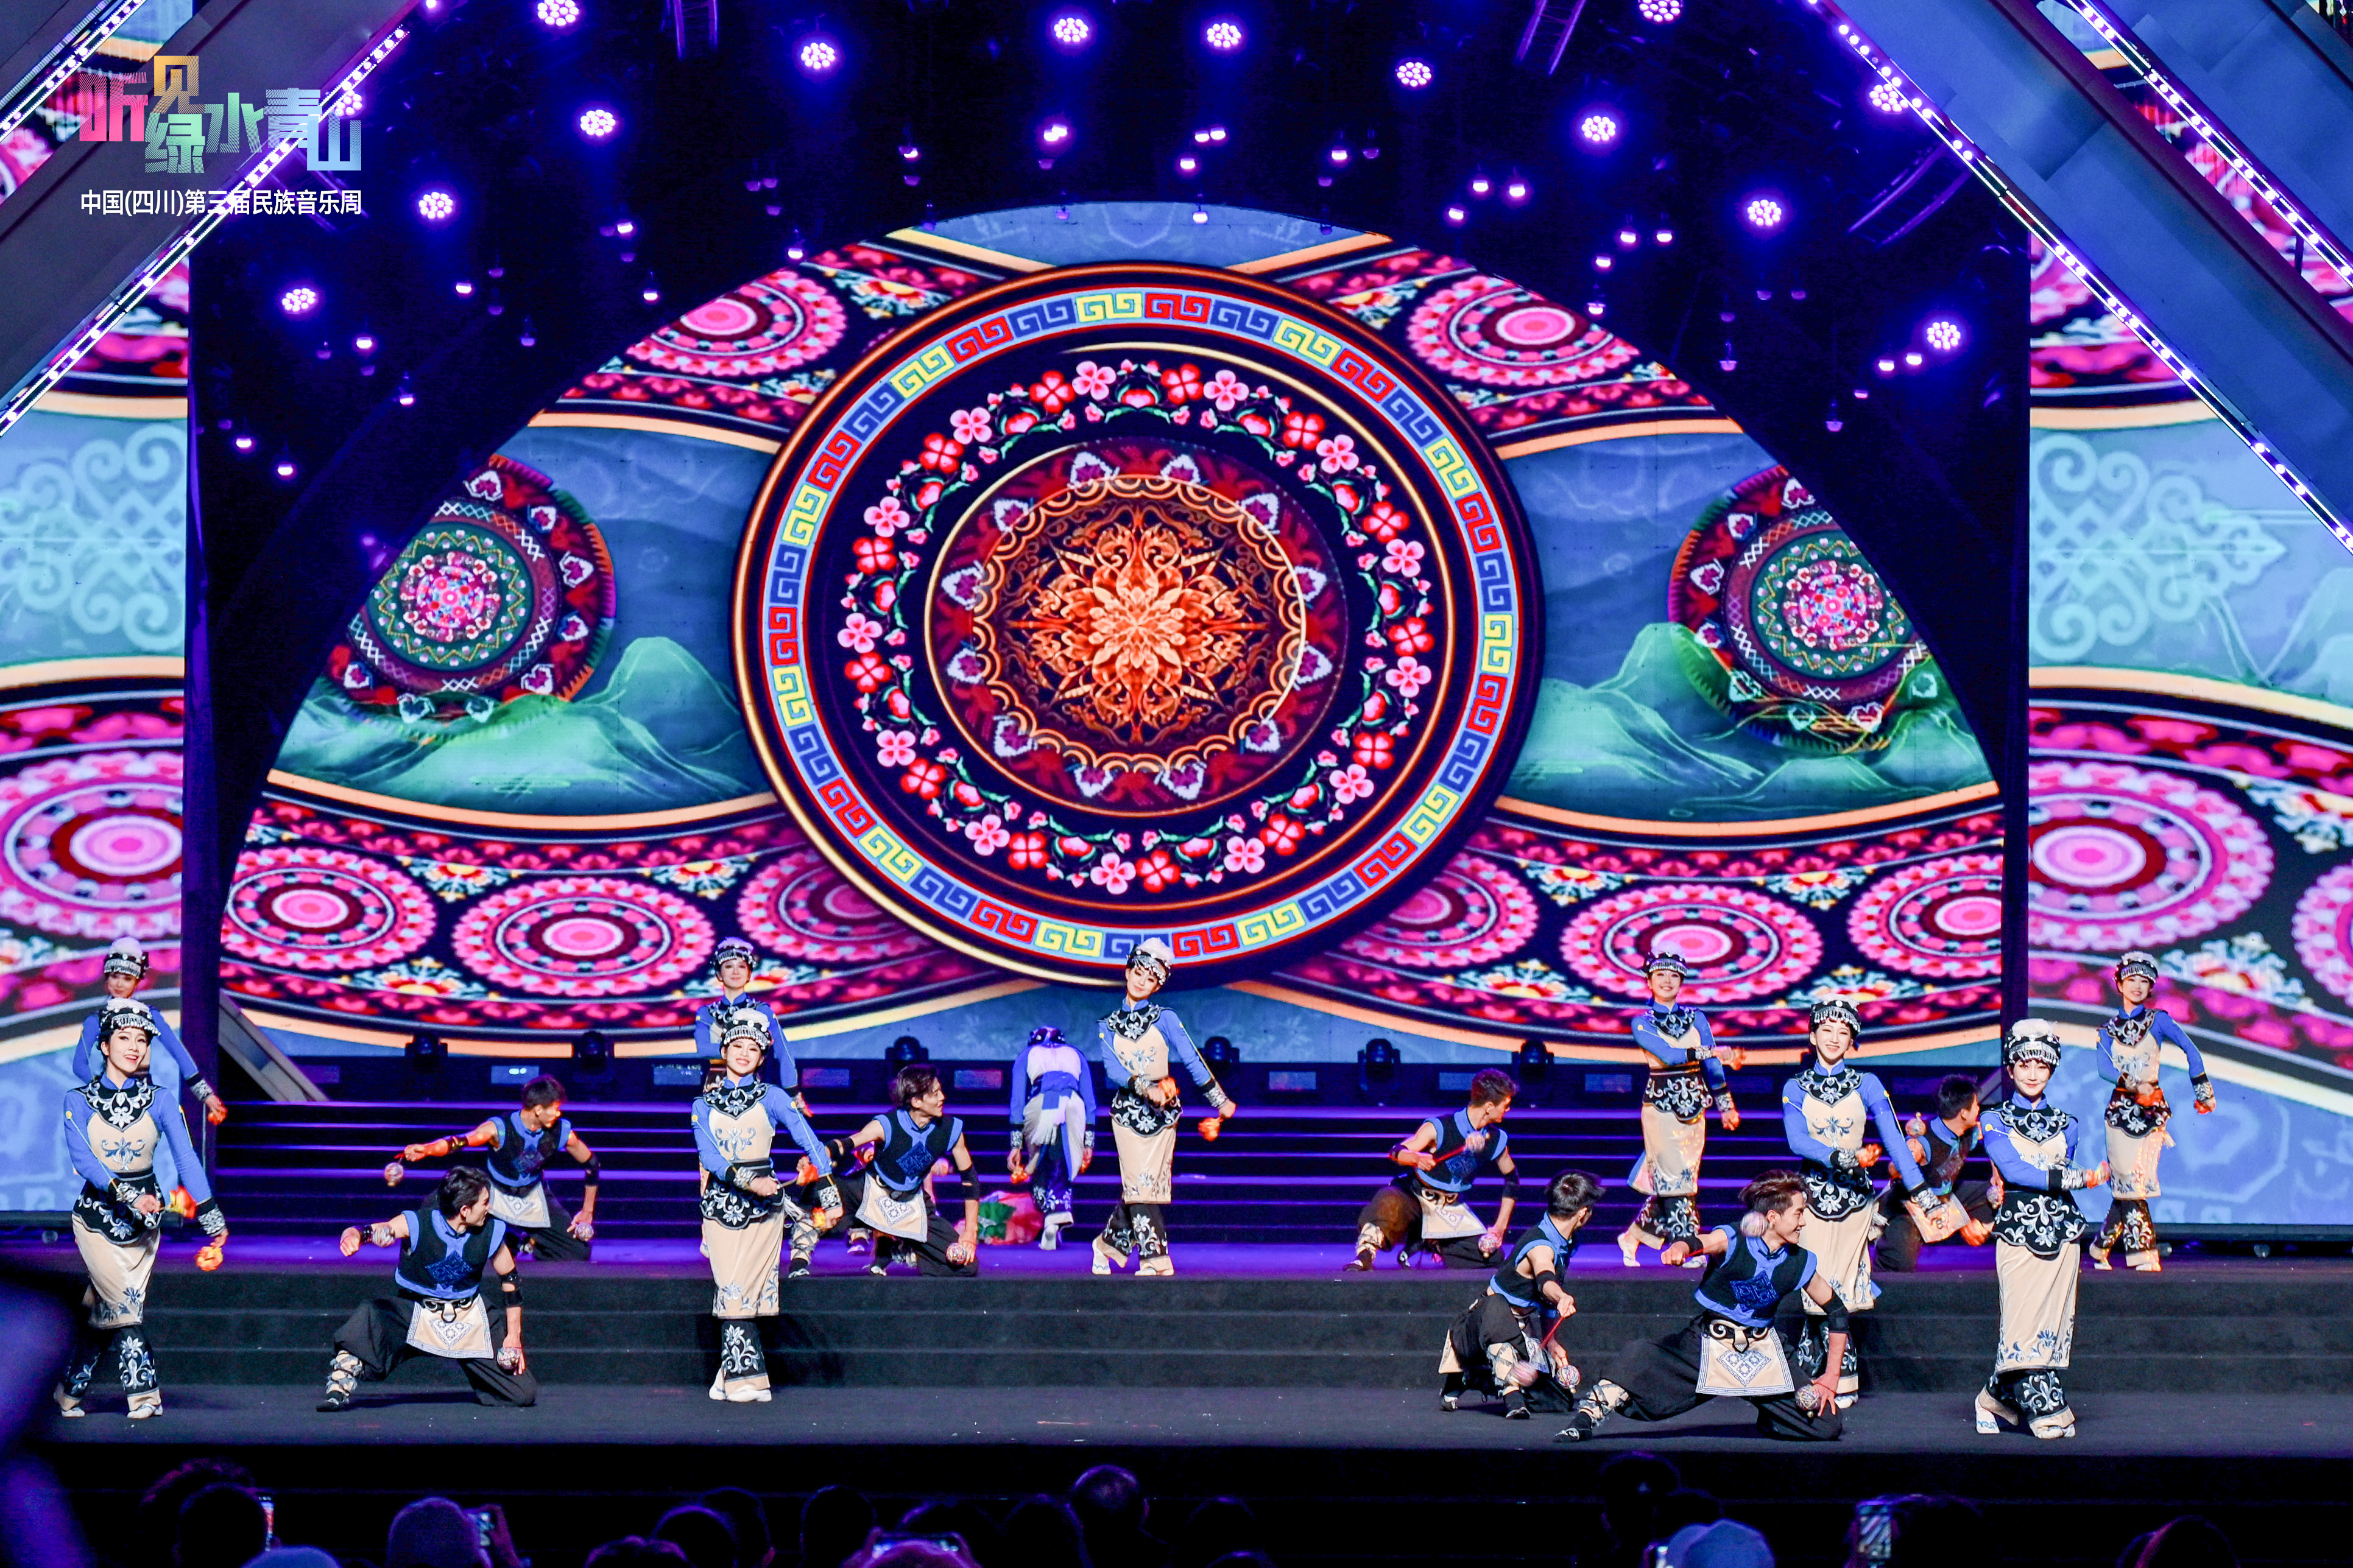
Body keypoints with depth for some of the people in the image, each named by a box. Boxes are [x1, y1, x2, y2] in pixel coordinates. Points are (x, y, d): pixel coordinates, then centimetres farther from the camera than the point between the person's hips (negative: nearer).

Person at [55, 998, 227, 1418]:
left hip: (144, 1218, 2)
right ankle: (144, 1393, -6)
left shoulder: (160, 1103, -2)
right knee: (124, 1302, -14)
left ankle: (69, 1394, 17)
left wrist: (212, 1219, -24)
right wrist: (127, 1195, -33)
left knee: (105, 1308, 4)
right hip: (97, 1214, -2)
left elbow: (186, 1158, -13)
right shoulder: (79, 1101, -5)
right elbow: (82, 1159, -18)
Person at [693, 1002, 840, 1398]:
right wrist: (749, 1181, -22)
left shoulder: (771, 1097, 4)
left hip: (763, 1204, -1)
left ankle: (737, 1374, 4)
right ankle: (746, 1378, -4)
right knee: (730, 1290, -7)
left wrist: (828, 1194, -19)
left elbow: (810, 1142, -6)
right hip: (722, 1201, 1)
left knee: (742, 1290, -6)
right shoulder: (704, 1104, 9)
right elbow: (709, 1155, -5)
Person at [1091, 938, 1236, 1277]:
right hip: (1128, 1111, 0)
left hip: (1162, 1112, 0)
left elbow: (1192, 1059, -1)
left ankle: (1109, 1245, 18)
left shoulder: (1164, 1019, 4)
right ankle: (1156, 1261, -10)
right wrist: (1145, 1087, -24)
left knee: (1145, 1186, 0)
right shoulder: (1108, 1026, 7)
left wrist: (1220, 1100, -5)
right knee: (1138, 1185, -9)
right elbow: (1112, 1069, -8)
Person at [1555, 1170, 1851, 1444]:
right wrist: (1679, 1248, -62)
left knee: (1826, 1425, -7)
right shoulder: (1732, 1242, -14)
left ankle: (1769, 1420, 23)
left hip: (1763, 1353, 3)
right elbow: (1701, 1243, -37)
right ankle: (1587, 1417, -7)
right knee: (1638, 1360, -27)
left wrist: (1830, 1380, 4)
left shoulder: (1801, 1264, -3)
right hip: (1708, 1342, -3)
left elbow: (1837, 1313, 8)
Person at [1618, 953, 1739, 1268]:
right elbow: (1668, 1055, -18)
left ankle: (1632, 1237, 23)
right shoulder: (1642, 1023, -2)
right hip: (1660, 1107, -4)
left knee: (1667, 1182, 6)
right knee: (1674, 1178, -9)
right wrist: (1710, 1051, -27)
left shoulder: (1696, 1018, 10)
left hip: (1694, 1108, 4)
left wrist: (1726, 1106, 13)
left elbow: (1712, 1066, 14)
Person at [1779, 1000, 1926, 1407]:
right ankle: (1841, 1384, 4)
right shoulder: (1795, 1088, 5)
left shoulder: (1867, 1085, 6)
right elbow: (1798, 1141, -10)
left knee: (1834, 1296, -2)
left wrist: (1920, 1195, -10)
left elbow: (1895, 1140, -1)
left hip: (1855, 1195, 0)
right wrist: (1848, 1158, -25)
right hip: (1812, 1196, 0)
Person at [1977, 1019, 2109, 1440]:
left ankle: (1998, 1399, 12)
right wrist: (2074, 1178, -16)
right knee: (2024, 1319, -10)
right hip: (2018, 1229, -4)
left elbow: (2066, 1171, 6)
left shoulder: (2065, 1124, 16)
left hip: (2061, 1228, 4)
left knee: (2054, 1322, 1)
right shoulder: (1997, 1122, 4)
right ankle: (2047, 1411, -7)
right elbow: (2013, 1169, -10)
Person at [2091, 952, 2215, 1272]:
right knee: (2127, 1183, -7)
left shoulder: (2158, 1020, 5)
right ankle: (2143, 1254, -4)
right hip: (2121, 1109, 1)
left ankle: (2102, 1246, 12)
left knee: (2132, 1184, -4)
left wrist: (2202, 1091, -2)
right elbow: (2105, 1066, -6)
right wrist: (2130, 1083, -25)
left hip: (2151, 1109, -1)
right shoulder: (2109, 1029, 9)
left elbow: (2190, 1051, 3)